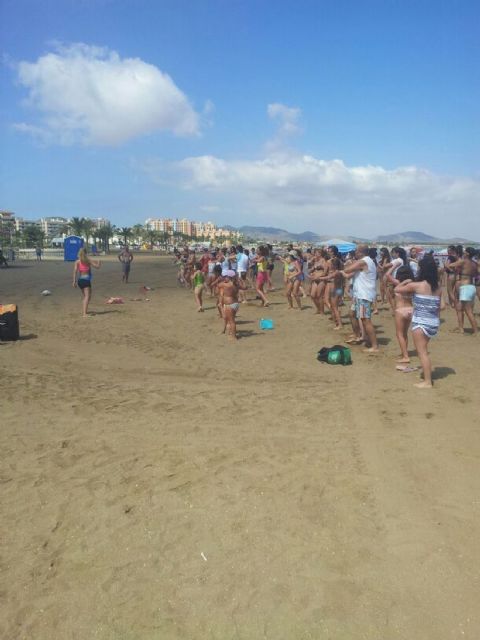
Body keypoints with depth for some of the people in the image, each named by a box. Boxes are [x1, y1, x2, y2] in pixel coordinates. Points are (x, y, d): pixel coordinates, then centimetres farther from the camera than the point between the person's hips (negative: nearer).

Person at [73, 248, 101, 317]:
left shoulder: (77, 261, 4)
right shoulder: (88, 260, -1)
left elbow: (75, 271, -7)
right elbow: (97, 267, 2)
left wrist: (74, 281, -8)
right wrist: (98, 262, 24)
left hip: (80, 280, 4)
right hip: (86, 280, -4)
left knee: (85, 296, 22)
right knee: (87, 296, -10)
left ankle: (85, 311, 31)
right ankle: (84, 313, -24)